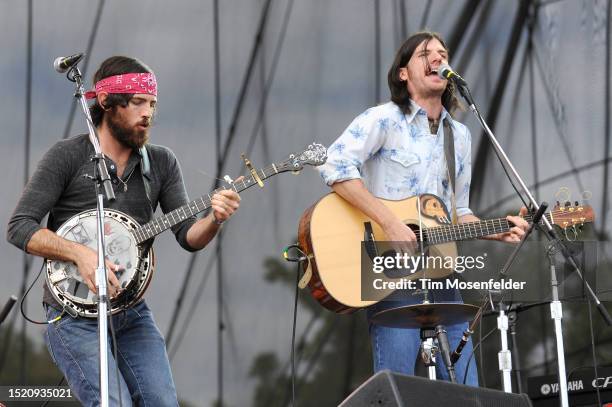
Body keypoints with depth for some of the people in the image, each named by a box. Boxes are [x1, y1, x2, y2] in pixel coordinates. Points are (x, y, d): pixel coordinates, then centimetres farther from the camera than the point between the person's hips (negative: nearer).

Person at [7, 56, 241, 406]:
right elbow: (20, 227, -10)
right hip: (75, 313, -5)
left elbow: (188, 236, 3)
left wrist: (215, 220, -20)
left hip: (133, 314, 5)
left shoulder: (162, 163, 8)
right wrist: (79, 253, -24)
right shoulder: (69, 156, -6)